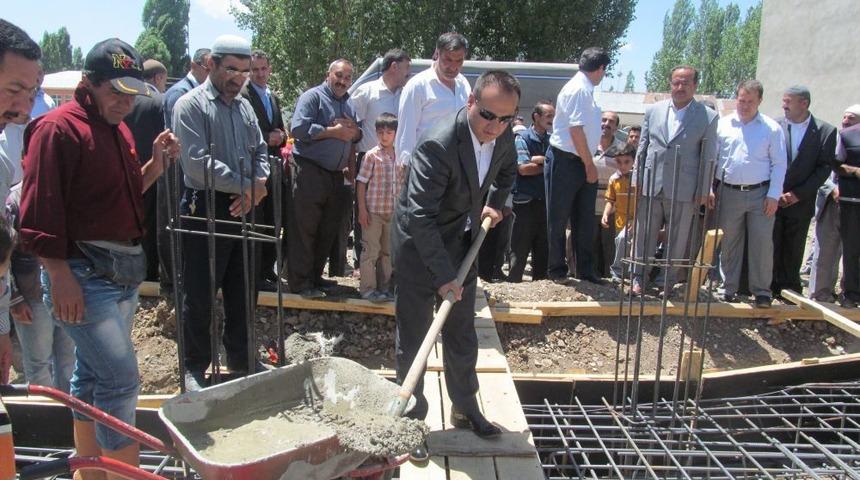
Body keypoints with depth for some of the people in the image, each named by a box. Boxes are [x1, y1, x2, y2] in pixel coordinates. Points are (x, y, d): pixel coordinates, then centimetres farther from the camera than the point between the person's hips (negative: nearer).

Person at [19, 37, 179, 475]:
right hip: (84, 273, -9)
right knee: (120, 380, -9)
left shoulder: (117, 128, 14)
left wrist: (156, 161, 4)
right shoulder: (58, 128, -12)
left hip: (124, 271, 9)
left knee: (92, 375, 18)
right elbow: (39, 212, -17)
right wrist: (61, 277, -20)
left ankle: (89, 470, 32)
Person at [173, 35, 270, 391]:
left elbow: (260, 151, 14)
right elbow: (197, 162, -17)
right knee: (198, 297, 2)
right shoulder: (191, 105, -7)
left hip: (243, 210, 7)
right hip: (205, 210, -7)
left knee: (243, 292, 15)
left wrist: (256, 187, -6)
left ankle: (240, 357, 30)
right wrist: (244, 185, -15)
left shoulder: (244, 106, 14)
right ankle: (194, 367, 17)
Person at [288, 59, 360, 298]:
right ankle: (299, 282, 1)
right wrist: (333, 132, -15)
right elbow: (299, 127, -18)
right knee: (304, 229, -5)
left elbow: (356, 137, 22)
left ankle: (315, 276, 24)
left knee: (328, 230, 12)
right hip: (309, 171, -8)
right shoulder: (313, 96, -5)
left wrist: (355, 131, -1)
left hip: (336, 175, 8)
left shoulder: (350, 104, 19)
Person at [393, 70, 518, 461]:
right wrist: (444, 276, -30)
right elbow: (420, 216, -31)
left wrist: (494, 204, 3)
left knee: (462, 334, 17)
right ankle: (411, 418, 20)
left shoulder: (504, 136, -7)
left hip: (461, 243, 7)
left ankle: (465, 409, 35)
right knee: (413, 338, 4)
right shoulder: (439, 146, -30)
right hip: (418, 246, -6)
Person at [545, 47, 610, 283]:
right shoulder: (579, 89, -15)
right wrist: (590, 165, -15)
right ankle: (557, 270, 14)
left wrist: (590, 163, 20)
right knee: (559, 219, 3)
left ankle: (585, 270, 20)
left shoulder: (584, 89, 13)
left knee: (584, 220, 12)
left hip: (580, 162, 9)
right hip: (565, 162, -9)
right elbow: (576, 130, -20)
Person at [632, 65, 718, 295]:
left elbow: (708, 157, 1)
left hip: (684, 190, -2)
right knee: (645, 235, 7)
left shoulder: (708, 117, 1)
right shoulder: (653, 111, 8)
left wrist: (704, 191, -2)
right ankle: (639, 277, 20)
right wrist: (636, 179, 6)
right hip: (651, 186, 2)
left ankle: (667, 281, 21)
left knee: (677, 240, 7)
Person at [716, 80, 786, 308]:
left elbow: (779, 164, 1)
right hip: (729, 193, 1)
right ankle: (728, 288, 19)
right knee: (729, 242, 8)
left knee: (762, 242, -1)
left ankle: (762, 291, 10)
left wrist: (774, 195, -6)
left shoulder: (771, 128, 1)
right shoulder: (723, 125, 4)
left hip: (761, 194, -1)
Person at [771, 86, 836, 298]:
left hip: (801, 202, 0)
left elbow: (824, 167, -2)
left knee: (794, 249, 7)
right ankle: (774, 286, 12)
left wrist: (798, 194, -10)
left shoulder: (825, 131, -1)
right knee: (772, 247, 2)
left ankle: (791, 288, 18)